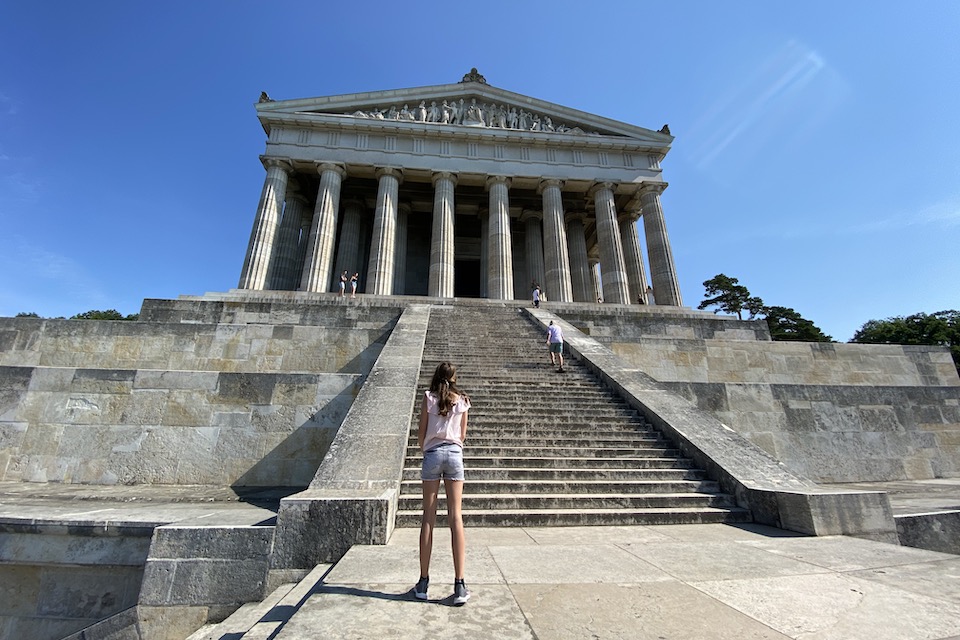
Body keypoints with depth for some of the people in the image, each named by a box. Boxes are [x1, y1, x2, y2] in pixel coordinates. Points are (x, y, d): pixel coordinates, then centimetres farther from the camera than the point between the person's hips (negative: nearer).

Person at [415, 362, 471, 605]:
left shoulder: (429, 398, 0)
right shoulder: (462, 400, 5)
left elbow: (421, 434, 3)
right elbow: (462, 435, 10)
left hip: (433, 453, -1)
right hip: (454, 453, 1)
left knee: (428, 517, 7)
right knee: (455, 517, 3)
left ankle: (423, 582, 14)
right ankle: (459, 584, 5)